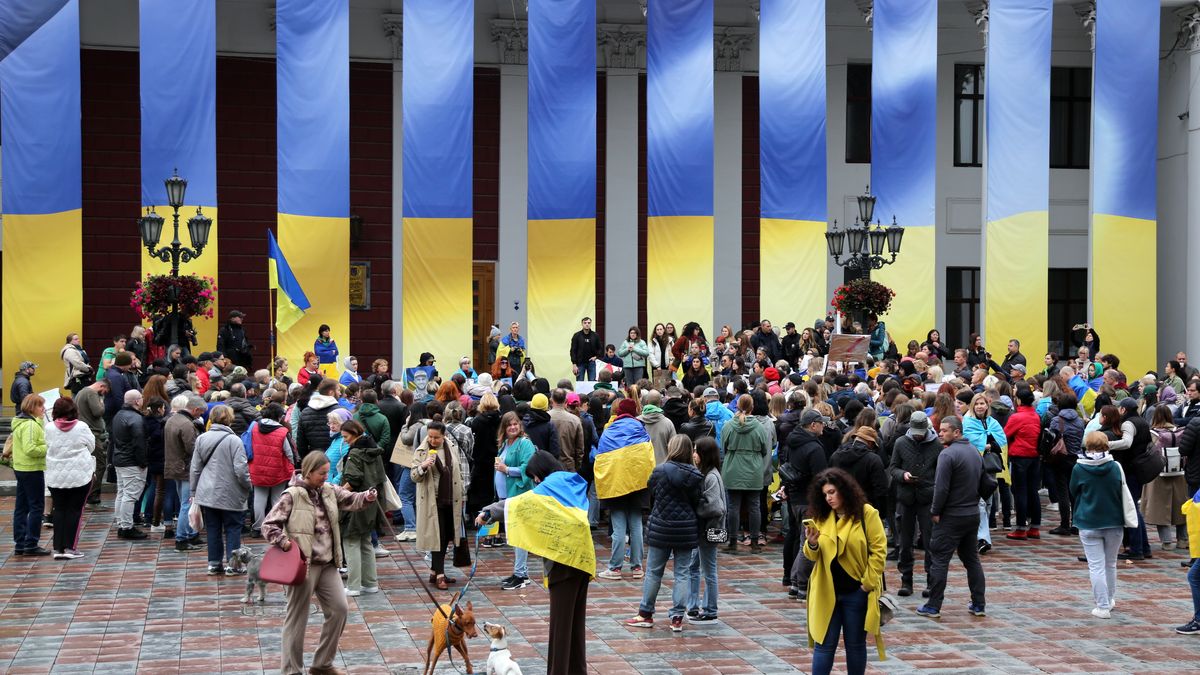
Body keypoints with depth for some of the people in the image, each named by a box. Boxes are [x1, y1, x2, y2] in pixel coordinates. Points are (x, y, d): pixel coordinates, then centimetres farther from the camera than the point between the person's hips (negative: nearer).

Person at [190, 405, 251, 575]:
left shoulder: (201, 438, 2)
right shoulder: (233, 440, -13)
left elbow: (195, 468, 7)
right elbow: (240, 469, -15)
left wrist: (194, 491, 15)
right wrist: (247, 486, 2)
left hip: (207, 493, 4)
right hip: (230, 495, -4)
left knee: (213, 529, 12)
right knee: (233, 528, 6)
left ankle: (214, 564, 14)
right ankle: (232, 564, 5)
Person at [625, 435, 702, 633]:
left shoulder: (660, 471, -11)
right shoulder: (695, 475, -5)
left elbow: (652, 492, 1)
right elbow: (697, 503, 0)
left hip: (661, 528, -2)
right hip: (686, 530, 2)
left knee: (653, 571, 8)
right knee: (683, 572, 7)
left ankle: (645, 614, 15)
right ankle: (677, 617, 5)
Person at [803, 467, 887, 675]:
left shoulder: (867, 514, -7)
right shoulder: (821, 517, 5)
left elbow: (879, 550, -7)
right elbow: (813, 556, 7)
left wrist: (868, 582, -11)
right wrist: (812, 545, -16)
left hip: (856, 591, -3)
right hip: (827, 591, 3)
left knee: (855, 644, 9)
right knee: (824, 644, 2)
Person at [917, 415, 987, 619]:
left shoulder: (948, 454, -17)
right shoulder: (975, 452, 9)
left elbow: (941, 488, -21)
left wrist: (935, 511, -9)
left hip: (951, 517, -8)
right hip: (973, 514, 8)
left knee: (939, 560, -1)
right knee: (972, 559, 15)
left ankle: (933, 606, 1)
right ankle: (978, 605, 16)